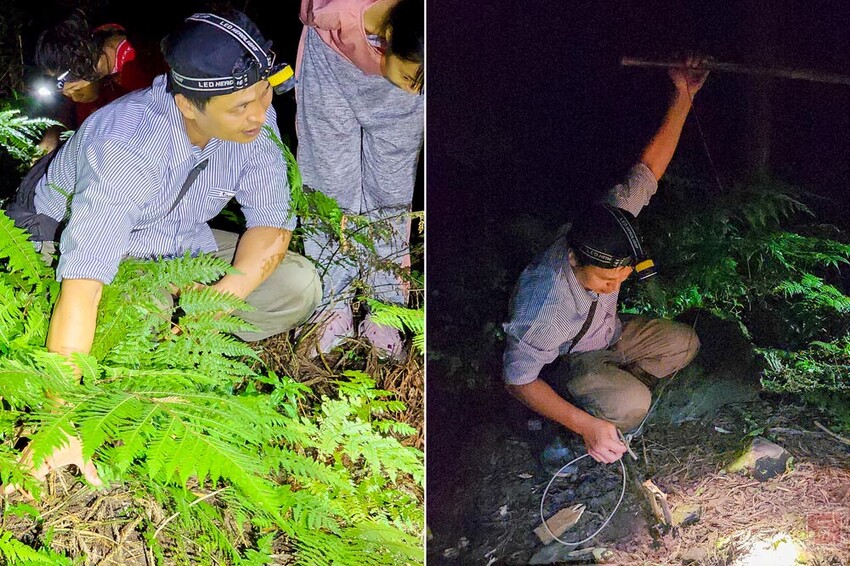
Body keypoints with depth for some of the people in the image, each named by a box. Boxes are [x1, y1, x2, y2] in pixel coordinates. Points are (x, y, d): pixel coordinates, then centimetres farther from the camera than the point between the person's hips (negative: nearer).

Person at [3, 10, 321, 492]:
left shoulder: (253, 121, -19)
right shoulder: (129, 145, -37)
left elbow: (272, 220, -12)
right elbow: (82, 285, -44)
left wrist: (226, 296, -33)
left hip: (181, 246, 5)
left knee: (299, 285, -16)